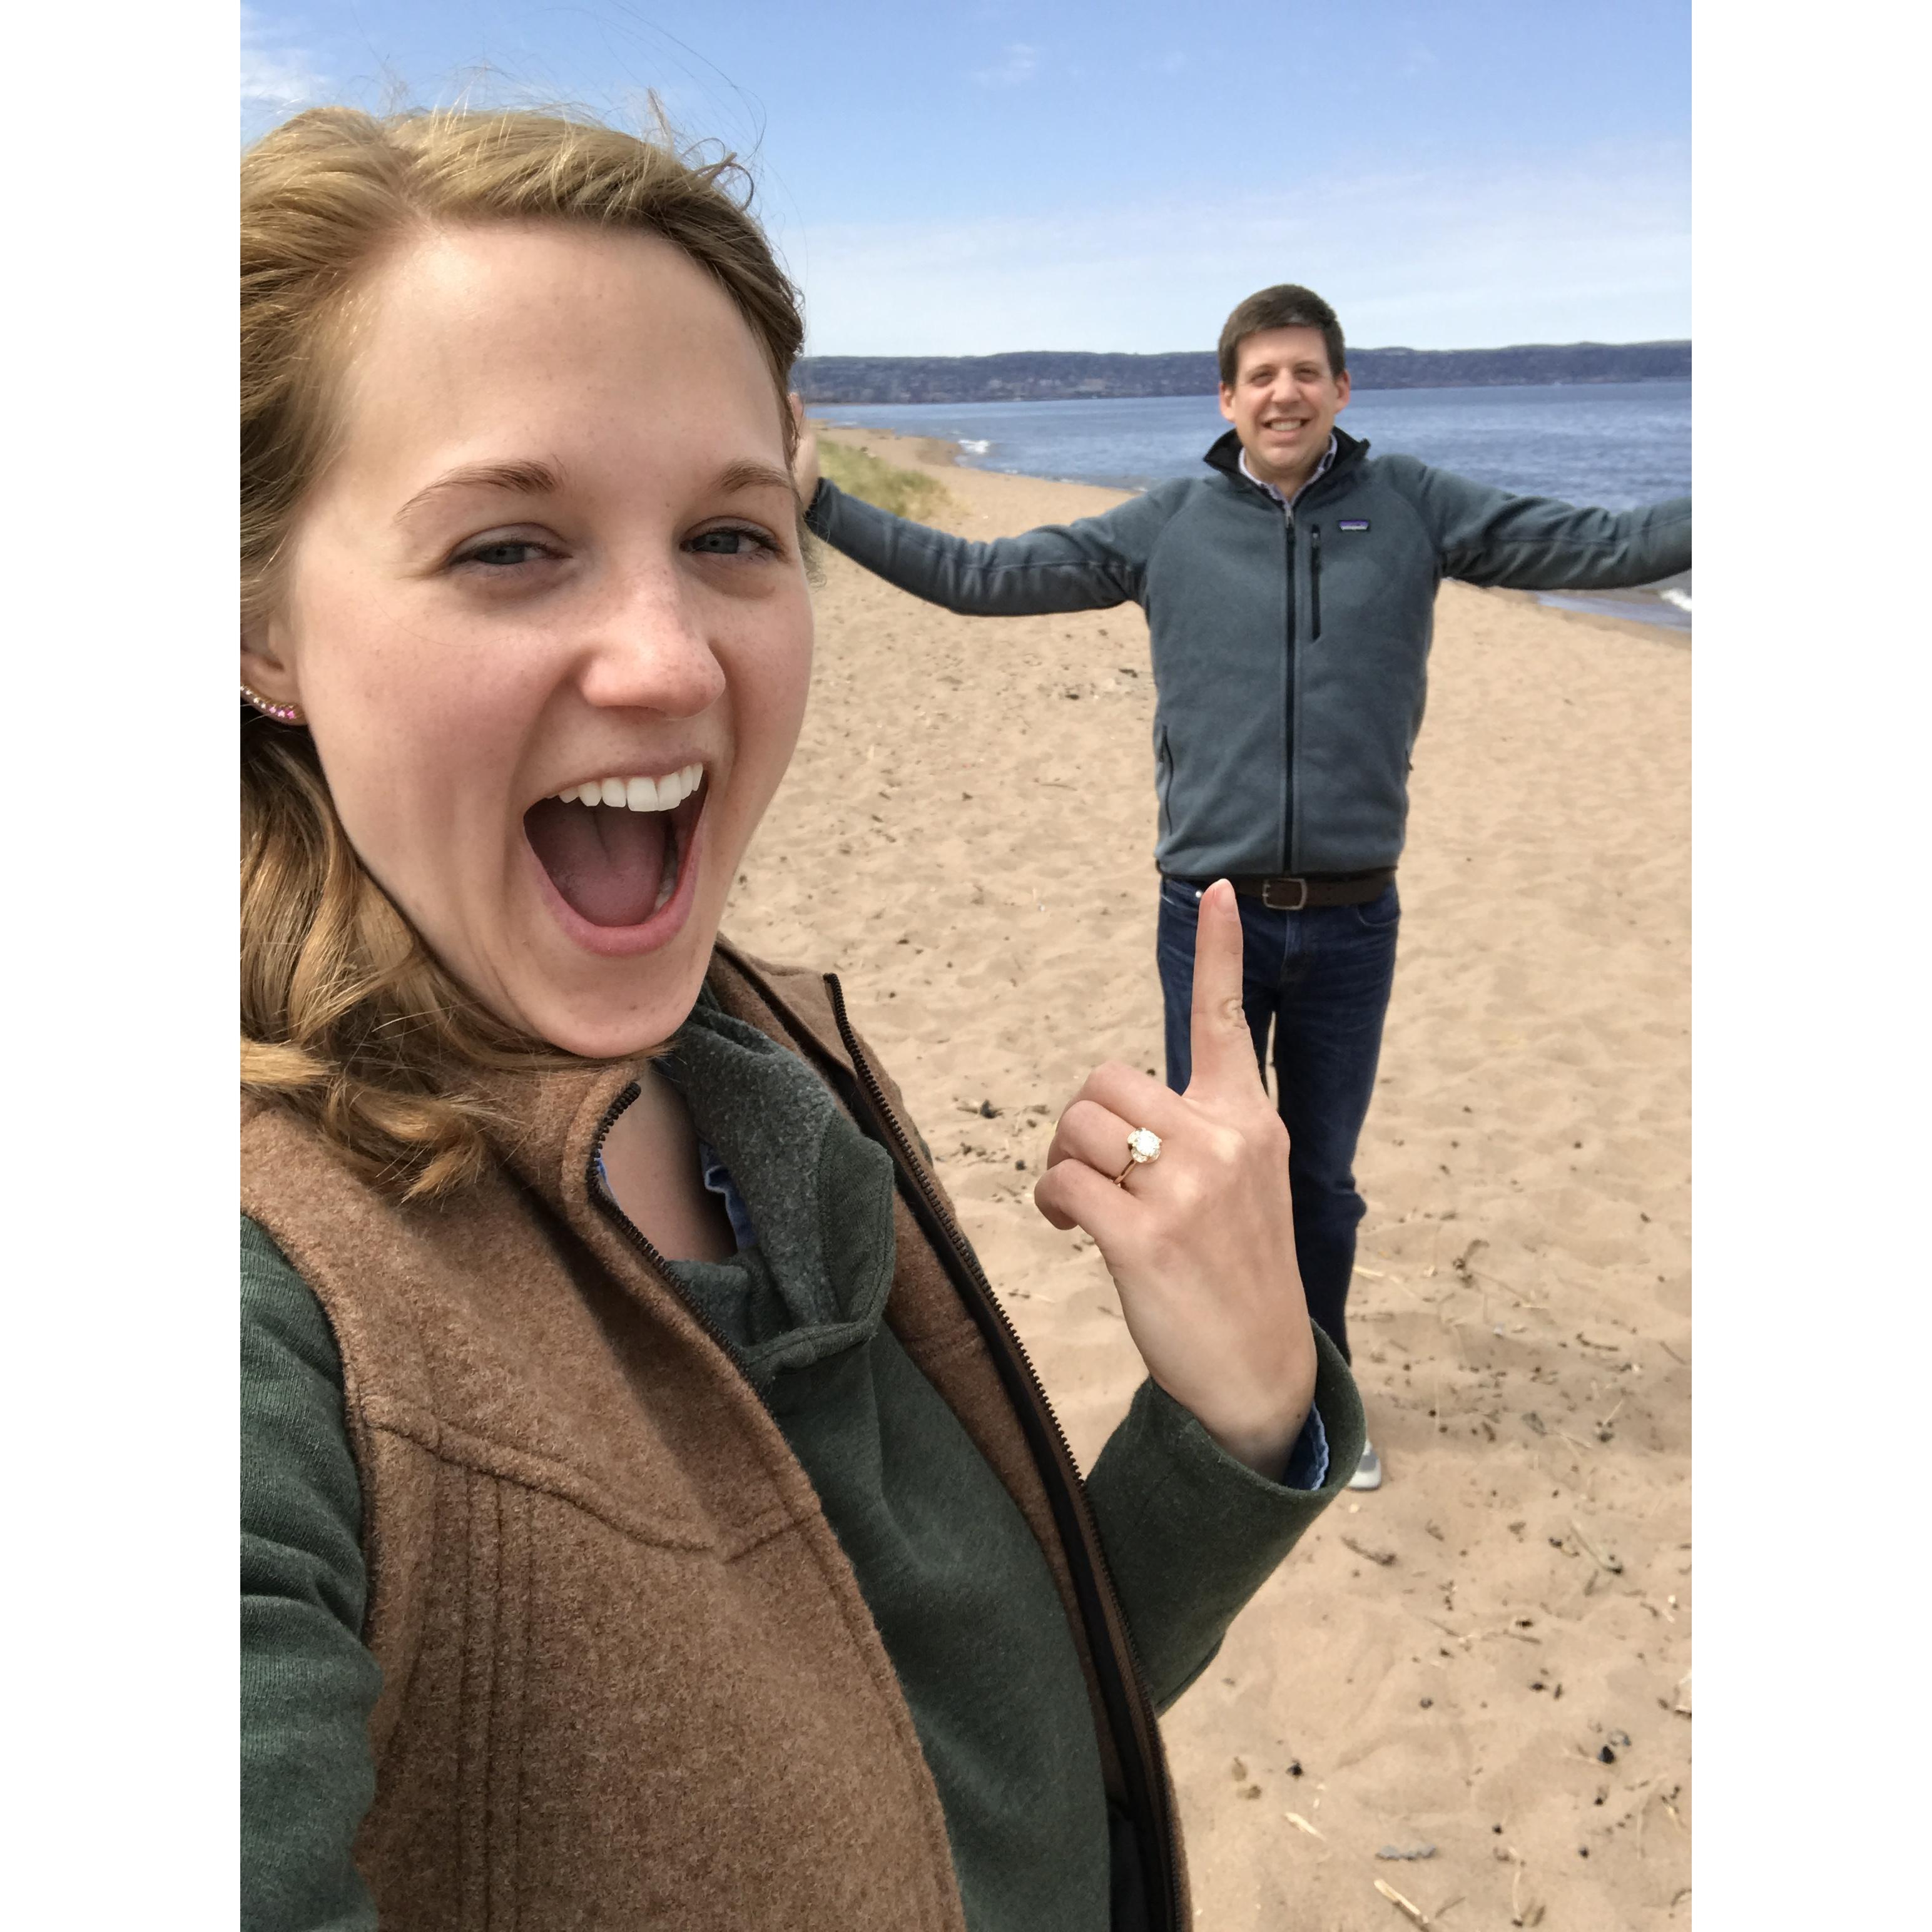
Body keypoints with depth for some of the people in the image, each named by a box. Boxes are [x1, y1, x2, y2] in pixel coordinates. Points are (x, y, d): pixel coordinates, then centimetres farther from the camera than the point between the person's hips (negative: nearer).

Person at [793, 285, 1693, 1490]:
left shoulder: (1413, 508, 3)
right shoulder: (1168, 525, 1)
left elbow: (1599, 546, 1)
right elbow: (977, 577, 2)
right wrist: (818, 505, -2)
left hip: (1352, 921, 1)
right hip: (1211, 915, 0)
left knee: (1324, 1181, 17)